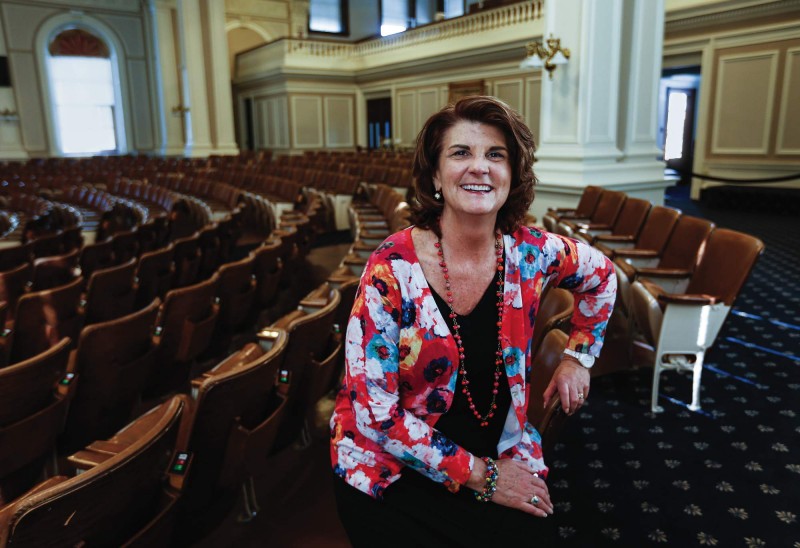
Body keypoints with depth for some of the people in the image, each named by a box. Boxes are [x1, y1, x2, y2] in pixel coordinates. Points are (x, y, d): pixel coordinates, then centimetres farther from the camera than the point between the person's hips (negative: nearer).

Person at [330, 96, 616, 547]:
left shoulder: (531, 253, -8)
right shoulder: (393, 268, -20)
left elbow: (602, 276, 15)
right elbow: (374, 411, -19)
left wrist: (578, 356, 8)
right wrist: (480, 476, -16)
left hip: (501, 454, 3)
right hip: (393, 467, -2)